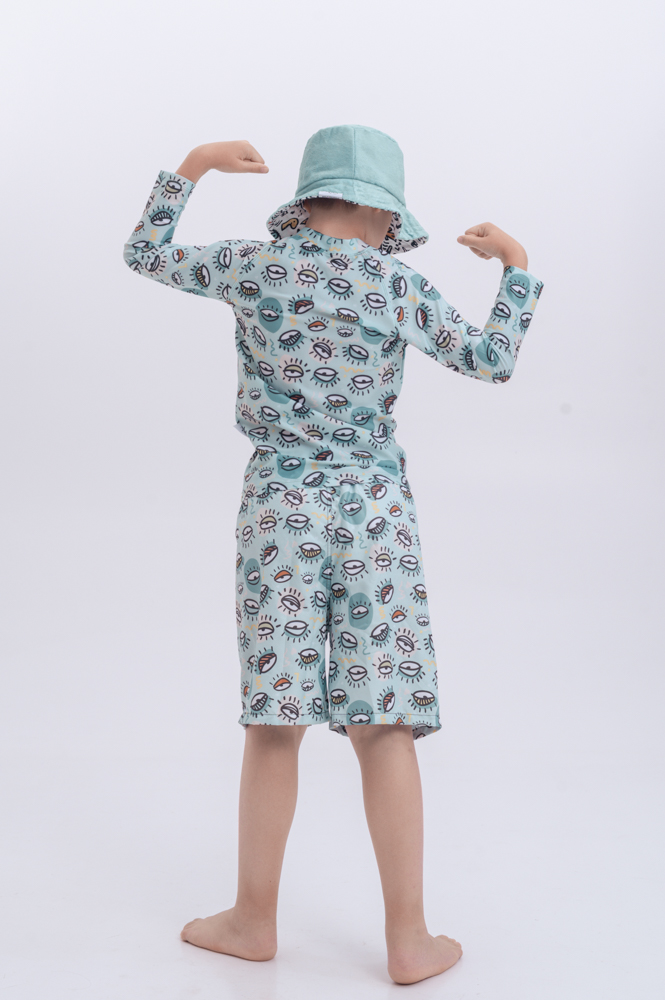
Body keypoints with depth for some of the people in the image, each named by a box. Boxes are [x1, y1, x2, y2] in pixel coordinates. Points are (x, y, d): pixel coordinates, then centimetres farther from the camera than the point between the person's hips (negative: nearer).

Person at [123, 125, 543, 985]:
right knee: (382, 729, 4)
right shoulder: (396, 285, -1)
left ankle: (255, 919, 20)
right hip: (374, 510, 0)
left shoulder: (255, 266, 0)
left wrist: (192, 166, 22)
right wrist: (516, 265, 19)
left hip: (280, 507, 0)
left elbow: (144, 254, 14)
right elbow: (492, 363, 7)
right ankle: (409, 939, 10)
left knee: (274, 723, 8)